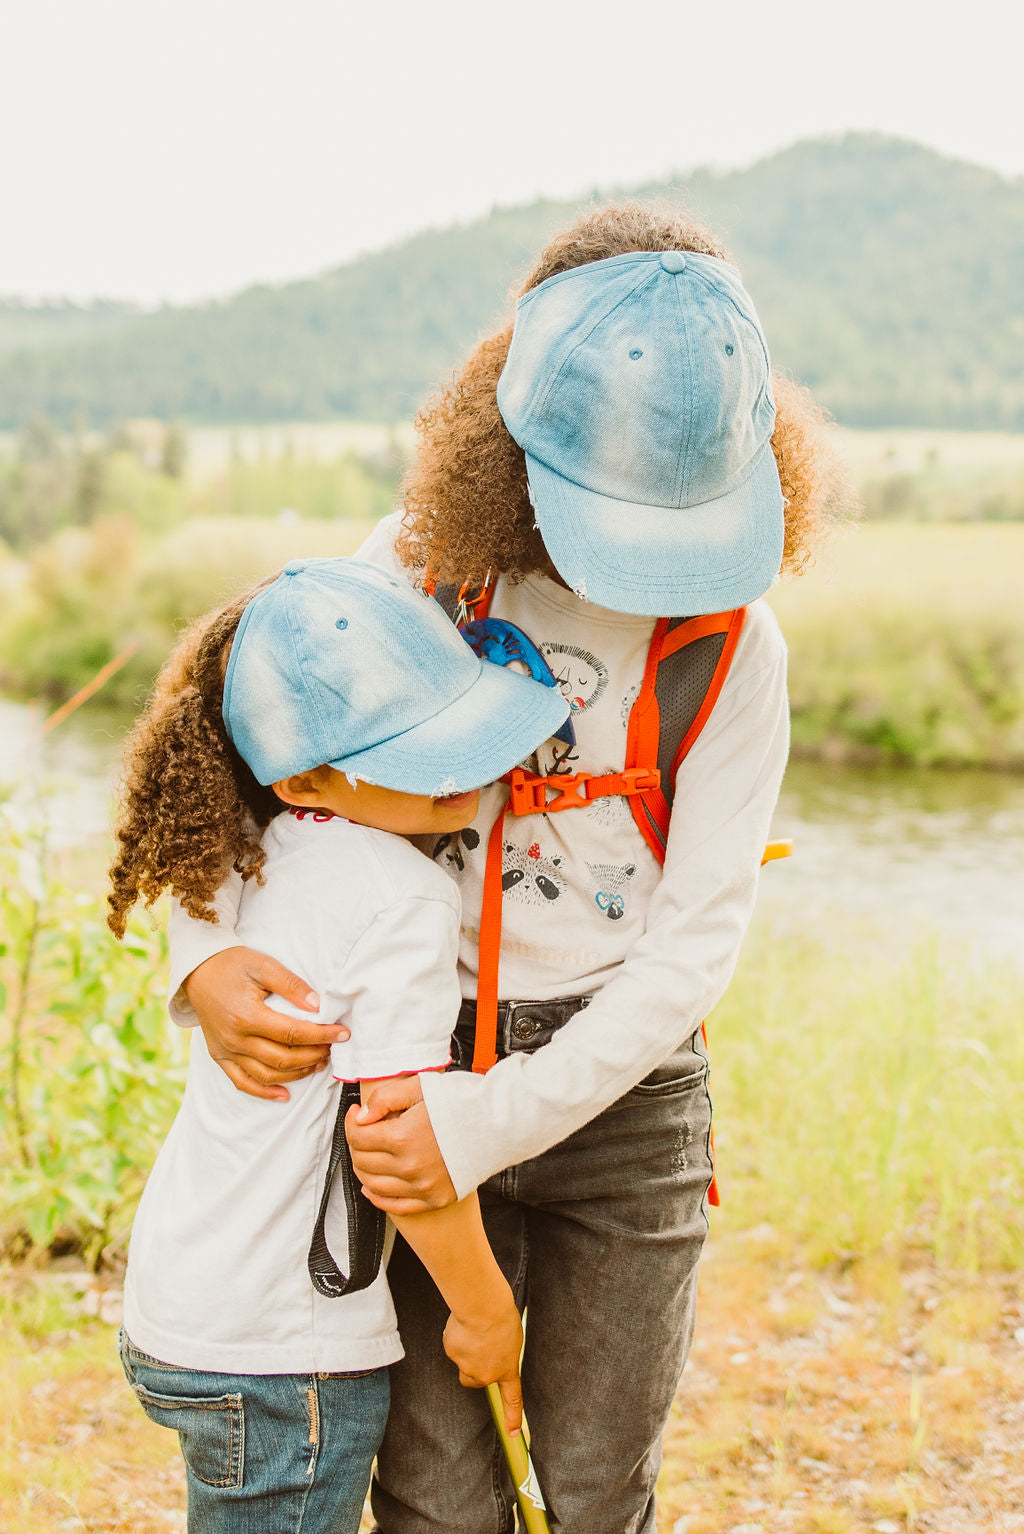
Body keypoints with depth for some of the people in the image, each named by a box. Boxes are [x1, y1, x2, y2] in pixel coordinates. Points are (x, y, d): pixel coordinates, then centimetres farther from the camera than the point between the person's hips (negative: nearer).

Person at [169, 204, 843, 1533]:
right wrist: (204, 953, -16)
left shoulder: (732, 643, -9)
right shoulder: (413, 572, -5)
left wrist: (503, 1117, -22)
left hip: (623, 1086, 0)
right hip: (420, 1064, 1)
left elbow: (697, 940, -11)